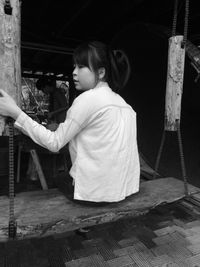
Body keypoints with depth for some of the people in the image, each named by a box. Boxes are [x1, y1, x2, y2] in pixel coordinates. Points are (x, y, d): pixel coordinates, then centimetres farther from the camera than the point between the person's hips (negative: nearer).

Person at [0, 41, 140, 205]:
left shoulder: (89, 98, -17)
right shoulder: (122, 102, 8)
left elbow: (54, 143, -15)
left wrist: (15, 113, -12)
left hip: (98, 192, -7)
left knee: (60, 181, 23)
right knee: (67, 177, 29)